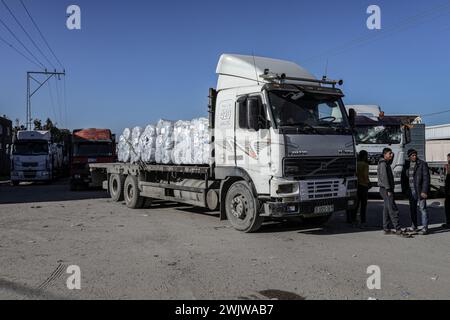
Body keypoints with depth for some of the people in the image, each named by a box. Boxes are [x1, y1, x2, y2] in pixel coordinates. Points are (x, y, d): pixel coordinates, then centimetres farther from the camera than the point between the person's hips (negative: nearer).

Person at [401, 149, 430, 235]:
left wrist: (424, 191, -16)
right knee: (412, 208, 10)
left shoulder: (422, 164, -6)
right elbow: (403, 178, 14)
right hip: (411, 190, 5)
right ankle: (414, 227, 20)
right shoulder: (406, 164, 8)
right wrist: (404, 189, 7)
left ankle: (425, 228, -1)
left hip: (420, 190, -5)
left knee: (422, 208, -5)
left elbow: (426, 178, -10)